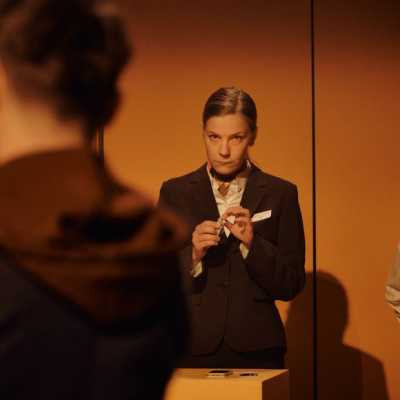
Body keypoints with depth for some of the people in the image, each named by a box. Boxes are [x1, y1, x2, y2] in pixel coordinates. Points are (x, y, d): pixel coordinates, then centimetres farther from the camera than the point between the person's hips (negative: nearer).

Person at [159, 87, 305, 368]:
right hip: (193, 350, 0)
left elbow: (291, 285, -2)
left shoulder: (280, 194, 1)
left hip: (256, 350, 0)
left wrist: (252, 244, -17)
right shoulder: (175, 193, 3)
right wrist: (192, 256, -17)